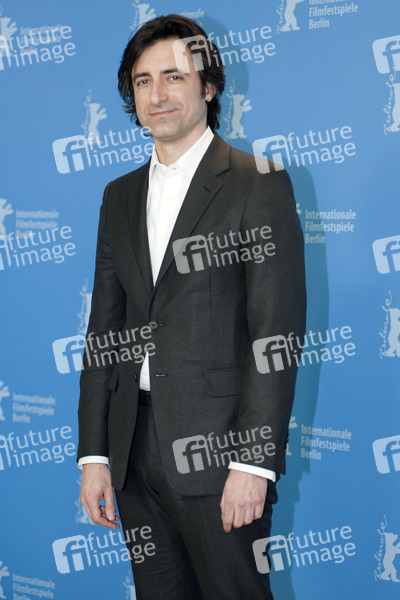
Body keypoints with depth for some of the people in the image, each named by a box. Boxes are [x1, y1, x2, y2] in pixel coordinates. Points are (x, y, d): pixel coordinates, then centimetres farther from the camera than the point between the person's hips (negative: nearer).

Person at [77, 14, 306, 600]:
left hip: (217, 444, -5)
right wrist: (94, 453, 7)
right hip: (135, 447, 6)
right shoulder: (120, 196, 13)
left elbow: (276, 331, -10)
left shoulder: (259, 183, -5)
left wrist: (254, 461, -16)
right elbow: (104, 329, 12)